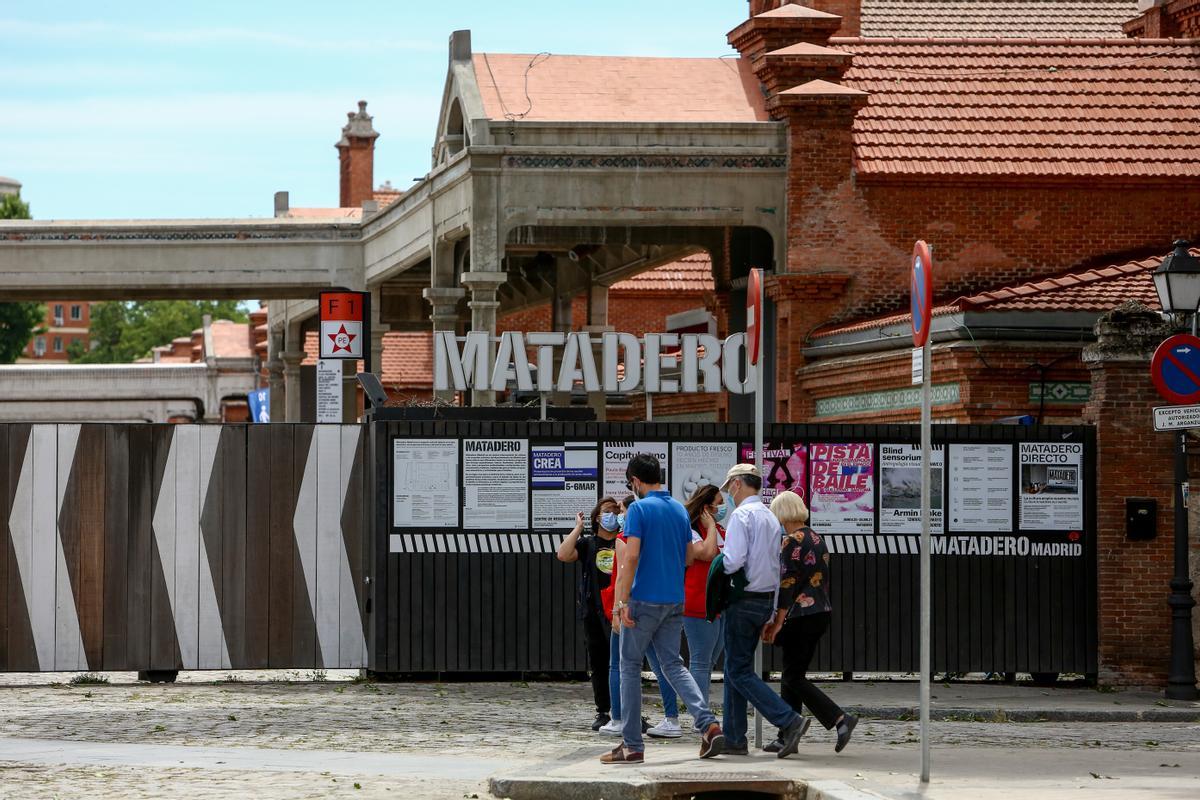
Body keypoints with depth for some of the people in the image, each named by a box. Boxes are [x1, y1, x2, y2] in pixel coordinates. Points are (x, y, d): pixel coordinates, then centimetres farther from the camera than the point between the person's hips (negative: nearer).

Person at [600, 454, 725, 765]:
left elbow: (631, 556, -18)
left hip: (645, 599, -6)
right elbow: (688, 558, 17)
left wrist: (622, 602, -17)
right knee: (673, 664, 11)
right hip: (675, 600, 6)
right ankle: (709, 725, -8)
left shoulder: (639, 509, -10)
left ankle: (632, 745, 4)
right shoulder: (680, 510, 11)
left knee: (630, 666, 4)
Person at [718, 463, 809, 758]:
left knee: (739, 671, -6)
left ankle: (790, 721, -17)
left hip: (743, 601, -8)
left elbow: (734, 561, -23)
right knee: (735, 668, 14)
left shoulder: (742, 515, -12)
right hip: (765, 600, 8)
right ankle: (734, 739, 13)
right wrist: (770, 615, 22)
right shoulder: (771, 518, 16)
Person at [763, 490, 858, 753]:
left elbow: (787, 584, -17)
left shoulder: (792, 542, -13)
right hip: (822, 612, 9)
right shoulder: (817, 539, 14)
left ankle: (840, 719, -16)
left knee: (793, 678, -6)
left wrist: (777, 621, -12)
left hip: (800, 615, -9)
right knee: (792, 675, 13)